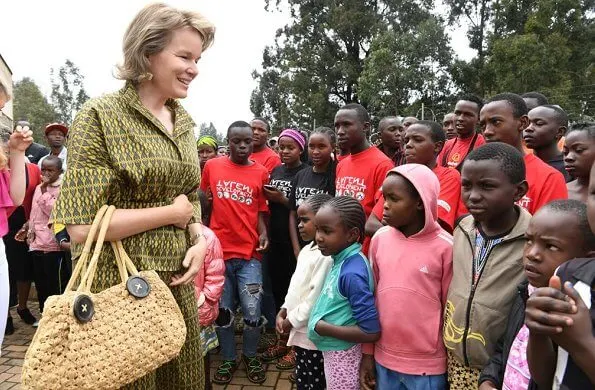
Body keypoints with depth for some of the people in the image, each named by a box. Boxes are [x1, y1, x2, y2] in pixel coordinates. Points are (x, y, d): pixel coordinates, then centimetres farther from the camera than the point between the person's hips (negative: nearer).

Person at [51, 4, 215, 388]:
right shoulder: (101, 116, -12)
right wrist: (172, 213, -14)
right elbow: (82, 226, -19)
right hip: (119, 283, -6)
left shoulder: (184, 121, 8)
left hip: (177, 279, 6)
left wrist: (199, 240, -3)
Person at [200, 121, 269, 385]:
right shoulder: (212, 166, 3)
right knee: (222, 311, 11)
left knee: (252, 313, 1)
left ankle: (250, 356, 28)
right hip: (218, 251, 1)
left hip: (249, 254, 0)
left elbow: (260, 211, 6)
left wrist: (263, 234, -11)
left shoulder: (261, 172, 2)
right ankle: (228, 358, 33)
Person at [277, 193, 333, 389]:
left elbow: (315, 298, -25)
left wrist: (292, 320, -14)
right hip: (301, 329, 9)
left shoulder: (326, 256, -23)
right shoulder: (306, 250, 9)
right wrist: (283, 312, 6)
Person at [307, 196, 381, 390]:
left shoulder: (352, 273, -29)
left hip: (342, 354, -8)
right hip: (334, 350, 8)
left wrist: (322, 327, -20)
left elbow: (371, 332, -26)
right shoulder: (341, 259, -5)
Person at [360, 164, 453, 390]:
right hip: (383, 359, 3)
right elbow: (372, 297, 3)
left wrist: (452, 363, 1)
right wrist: (367, 353, 7)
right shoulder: (379, 239, -4)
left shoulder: (445, 247, -14)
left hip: (428, 365, -3)